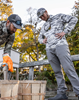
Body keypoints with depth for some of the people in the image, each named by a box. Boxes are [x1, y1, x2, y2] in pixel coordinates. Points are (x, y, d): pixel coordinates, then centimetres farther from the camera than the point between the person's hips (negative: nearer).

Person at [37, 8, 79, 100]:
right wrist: (42, 41, 11)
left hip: (60, 45, -6)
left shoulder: (59, 17, 11)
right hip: (49, 50, 6)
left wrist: (64, 32, -8)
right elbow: (39, 38, 36)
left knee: (68, 69, -15)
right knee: (57, 71, 0)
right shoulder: (44, 26, 27)